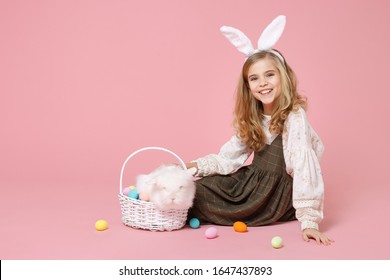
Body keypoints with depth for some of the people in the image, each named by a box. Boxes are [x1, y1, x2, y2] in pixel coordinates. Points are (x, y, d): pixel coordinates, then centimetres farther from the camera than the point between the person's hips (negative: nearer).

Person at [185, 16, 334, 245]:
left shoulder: (294, 116, -21)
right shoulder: (252, 119, 2)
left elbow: (305, 169, -27)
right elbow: (229, 158, 5)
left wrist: (309, 221, -31)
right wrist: (195, 166, -9)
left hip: (280, 193, -6)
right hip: (255, 181, 6)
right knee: (197, 189, -4)